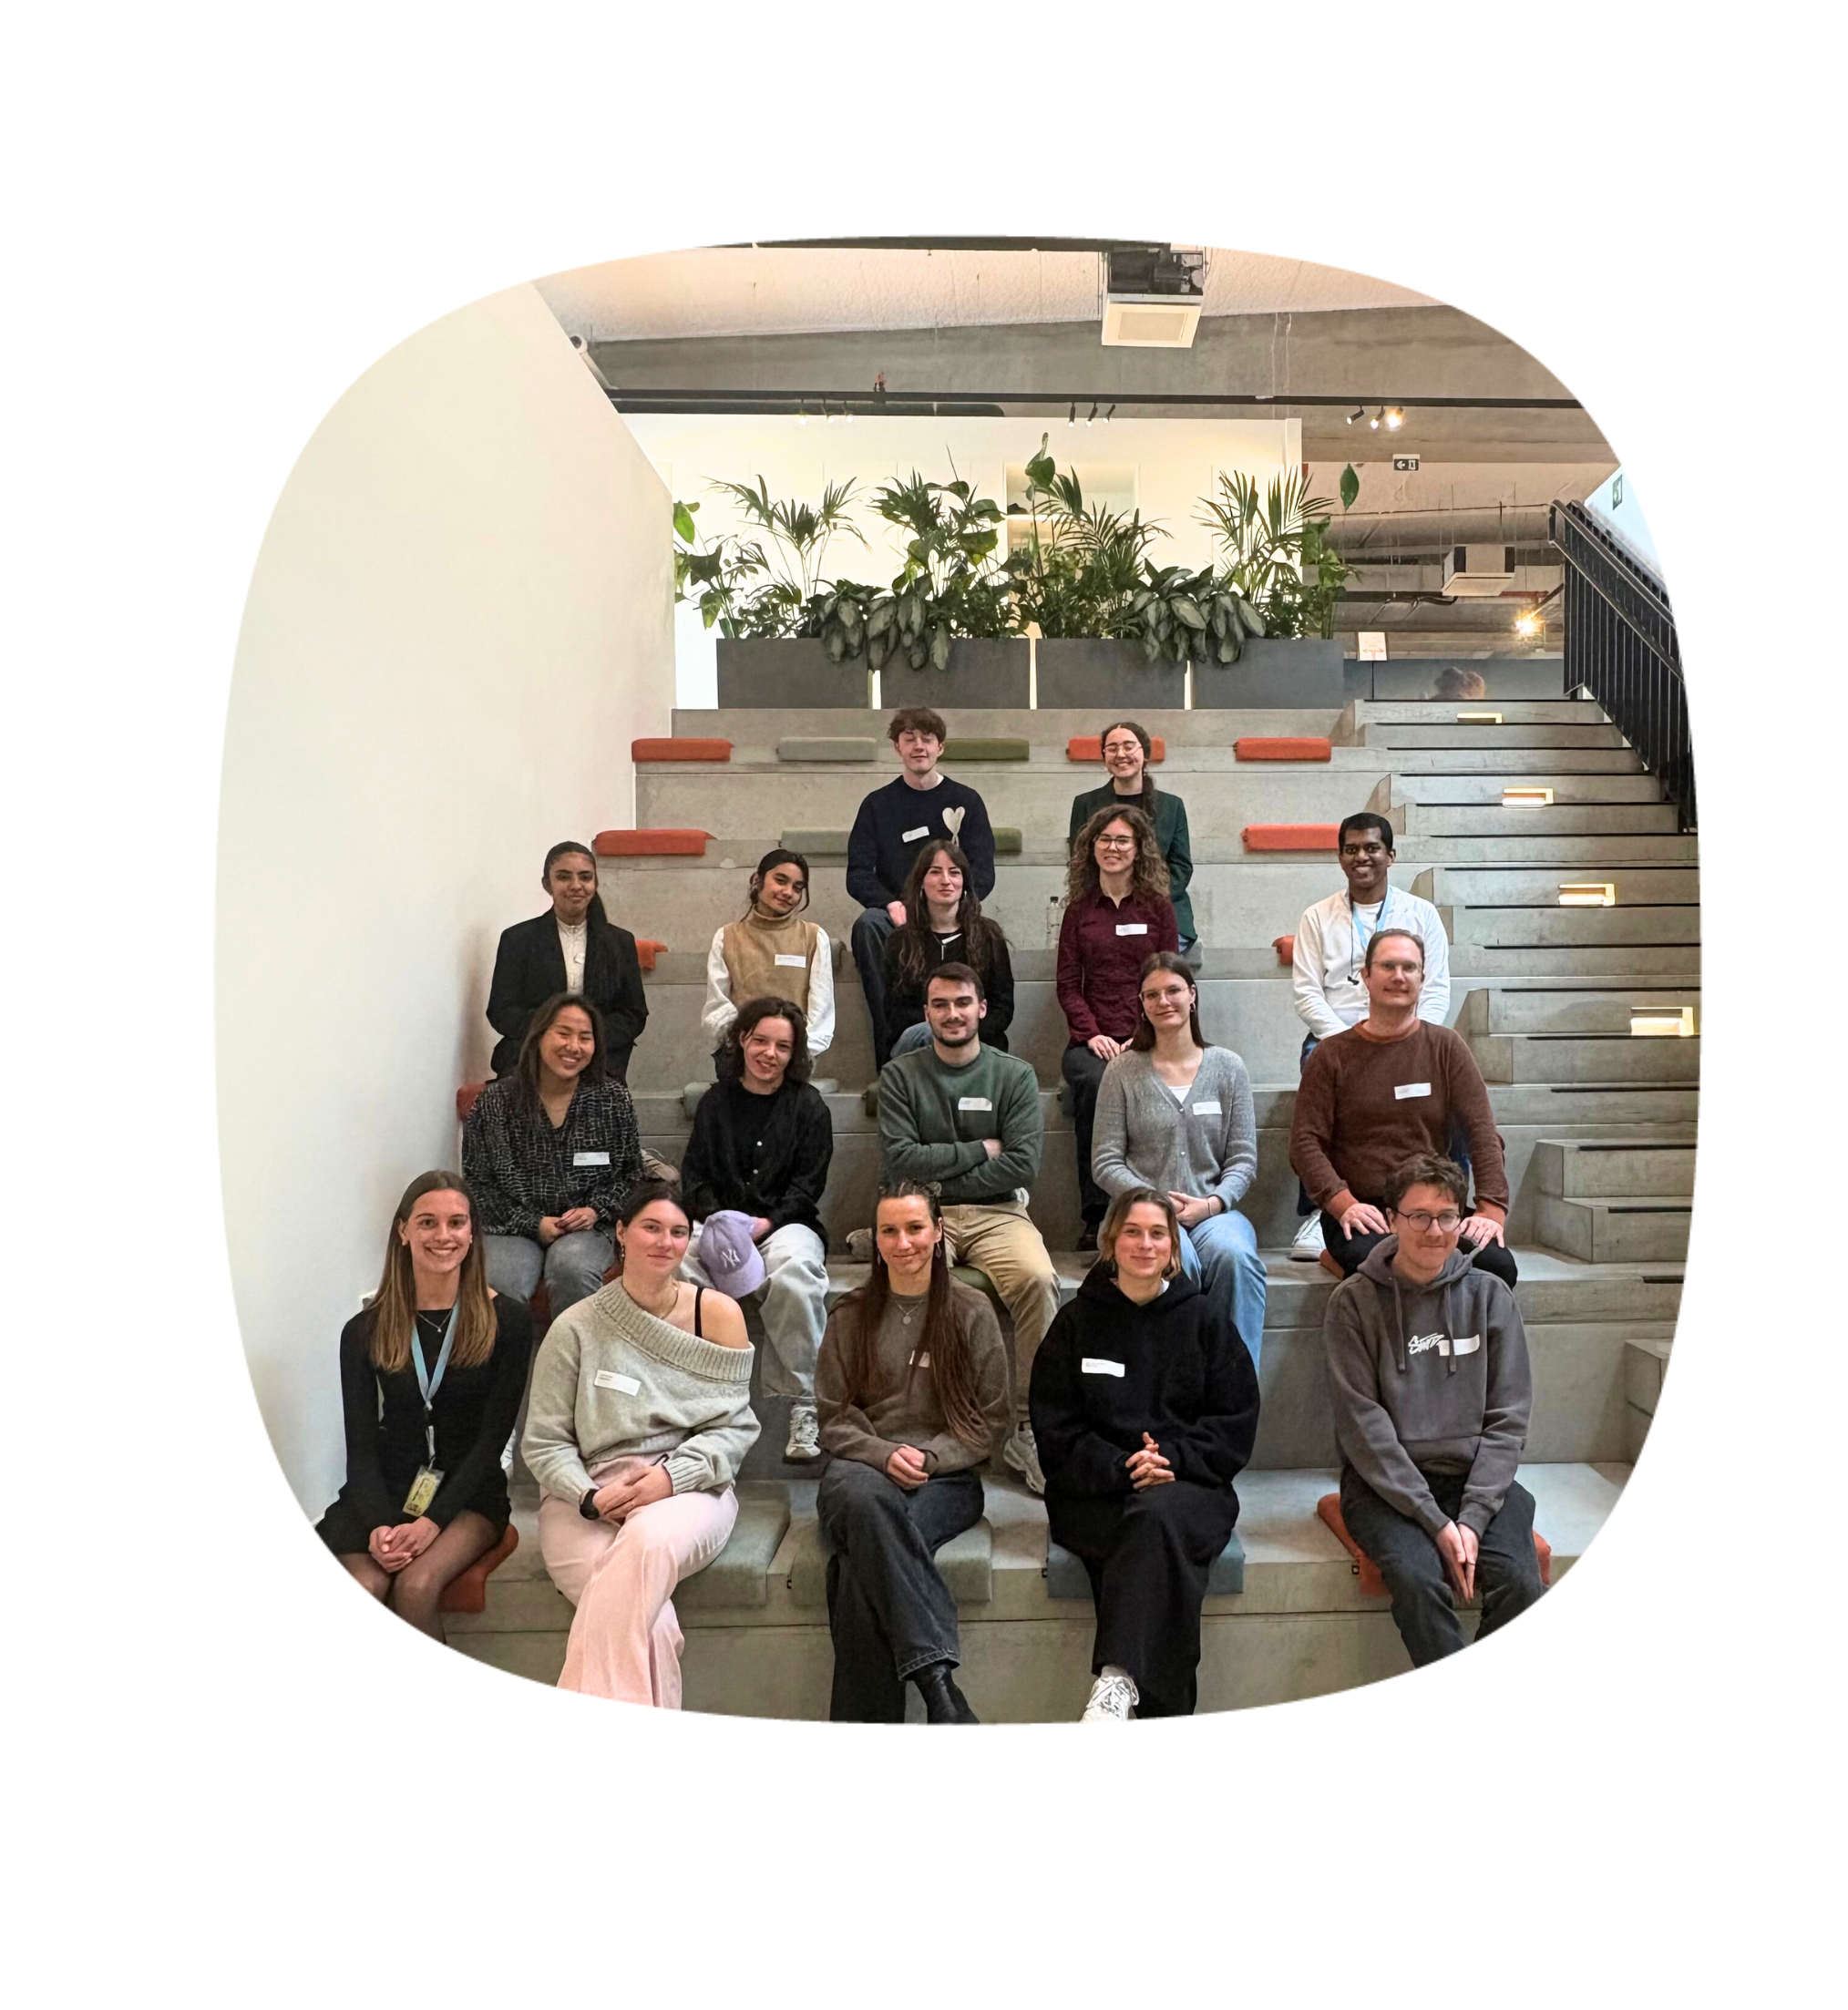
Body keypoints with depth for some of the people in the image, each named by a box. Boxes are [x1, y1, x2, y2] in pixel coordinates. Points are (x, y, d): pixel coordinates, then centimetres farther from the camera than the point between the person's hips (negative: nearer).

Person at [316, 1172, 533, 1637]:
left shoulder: (506, 1320, 0)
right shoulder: (365, 1331, 6)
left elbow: (492, 1437, -4)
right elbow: (361, 1447, 3)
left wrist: (434, 1519, -16)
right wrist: (378, 1525, -15)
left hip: (468, 1494, -1)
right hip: (386, 1491, 2)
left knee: (416, 1586, -29)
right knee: (361, 1590, -27)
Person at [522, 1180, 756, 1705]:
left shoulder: (717, 1313, 5)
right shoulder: (577, 1328, 3)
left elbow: (737, 1426, 3)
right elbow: (543, 1443, 5)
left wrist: (671, 1475, -13)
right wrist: (590, 1496, -13)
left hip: (688, 1490, 0)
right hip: (587, 1499, 0)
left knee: (649, 1541, -36)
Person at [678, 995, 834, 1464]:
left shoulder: (809, 1105, 5)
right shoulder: (715, 1101, 13)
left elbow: (807, 1186, 0)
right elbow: (694, 1173, 10)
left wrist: (767, 1223, -16)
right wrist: (714, 1217, -11)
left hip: (787, 1223, -2)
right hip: (720, 1221, 2)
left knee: (795, 1272, -38)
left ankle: (805, 1404, -27)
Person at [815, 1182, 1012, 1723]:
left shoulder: (972, 1311, 7)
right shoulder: (851, 1315, 12)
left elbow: (992, 1420, 6)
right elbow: (833, 1417, 10)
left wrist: (927, 1457, -10)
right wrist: (884, 1454, -10)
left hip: (946, 1479, -1)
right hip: (863, 1467, 1)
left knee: (862, 1563, -34)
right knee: (863, 1495, -39)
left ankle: (863, 1727, -27)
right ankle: (937, 1679, -44)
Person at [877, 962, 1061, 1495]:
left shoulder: (1015, 1075, 9)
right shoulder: (900, 1075, 8)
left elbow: (1024, 1164, -3)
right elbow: (898, 1161, -4)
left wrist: (939, 1180, -5)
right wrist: (980, 1150, -2)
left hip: (996, 1212, 1)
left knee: (1038, 1279, -30)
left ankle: (1027, 1427, -16)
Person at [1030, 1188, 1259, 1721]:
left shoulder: (1203, 1319, 11)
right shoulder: (1077, 1322, 9)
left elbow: (1236, 1423, 7)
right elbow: (1056, 1432, 3)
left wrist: (1173, 1459, -11)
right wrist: (1120, 1468, -14)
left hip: (1188, 1485, 0)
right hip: (1094, 1493, 0)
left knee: (1156, 1516, -35)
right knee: (1162, 1546, -32)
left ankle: (1117, 1678, -44)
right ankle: (1167, 1718, -30)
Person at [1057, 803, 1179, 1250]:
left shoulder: (1158, 907, 12)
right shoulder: (1078, 910, 15)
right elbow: (1068, 984, 10)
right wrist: (1093, 1034, -7)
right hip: (1092, 1041, 1)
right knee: (1094, 1082, -34)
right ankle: (1095, 1217, -27)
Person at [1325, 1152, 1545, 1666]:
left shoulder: (1489, 1295, 6)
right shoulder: (1355, 1301, -2)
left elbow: (1508, 1419, 2)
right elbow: (1363, 1424, -9)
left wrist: (1473, 1517, -10)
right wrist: (1436, 1521, -16)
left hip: (1478, 1477, 3)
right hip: (1384, 1484, -2)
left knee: (1519, 1579, -23)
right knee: (1418, 1578, -29)